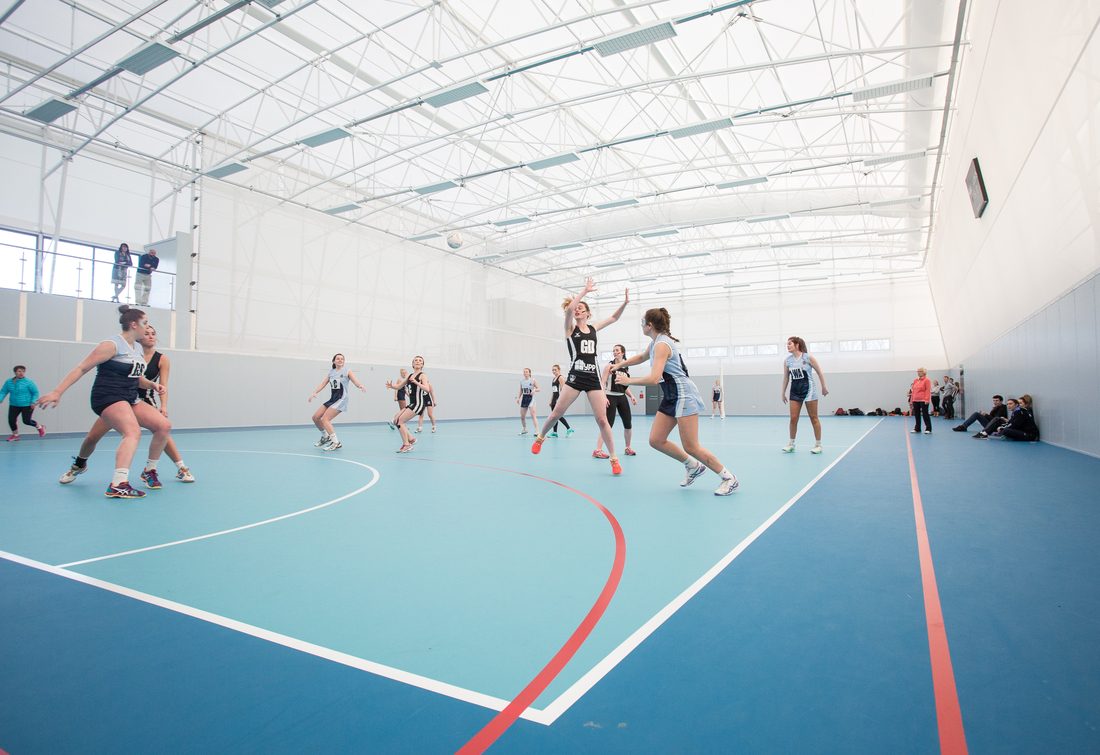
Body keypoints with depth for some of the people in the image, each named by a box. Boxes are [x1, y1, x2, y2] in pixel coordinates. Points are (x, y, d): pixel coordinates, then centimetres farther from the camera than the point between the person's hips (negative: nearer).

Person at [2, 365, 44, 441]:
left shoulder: (28, 382, -11)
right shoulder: (9, 382, 2)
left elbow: (35, 392, -7)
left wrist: (33, 402, -16)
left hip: (27, 405, -5)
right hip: (14, 405, 5)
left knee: (26, 421, -7)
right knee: (11, 420, 0)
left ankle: (40, 427, 22)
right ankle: (15, 435, 24)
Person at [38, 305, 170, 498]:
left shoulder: (138, 350, 15)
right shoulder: (112, 345, -10)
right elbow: (82, 368, -12)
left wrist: (152, 385, 4)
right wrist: (57, 392, -18)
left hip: (130, 400, 9)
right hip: (108, 397, -9)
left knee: (164, 425, -2)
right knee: (133, 432, -31)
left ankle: (149, 471, 13)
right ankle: (118, 485, -41)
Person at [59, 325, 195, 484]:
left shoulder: (162, 359, -5)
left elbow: (163, 386, -10)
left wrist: (163, 406, -23)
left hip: (145, 401, -2)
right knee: (92, 437, 2)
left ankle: (182, 468, -11)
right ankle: (79, 465, 32)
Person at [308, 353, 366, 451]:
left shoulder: (347, 371, -4)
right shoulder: (331, 372, 11)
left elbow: (356, 382, -15)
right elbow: (323, 383, 12)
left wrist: (360, 386, -37)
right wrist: (314, 393, -2)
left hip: (341, 400, -6)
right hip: (332, 399, 6)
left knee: (325, 419, -18)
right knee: (315, 417, 5)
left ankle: (336, 442, -12)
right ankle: (325, 437, 25)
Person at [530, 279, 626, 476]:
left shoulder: (593, 329, 14)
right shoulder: (570, 328, 2)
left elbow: (614, 318, 20)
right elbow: (568, 309, -16)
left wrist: (625, 303, 5)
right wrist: (585, 290, -15)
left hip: (593, 378, 2)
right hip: (575, 377, -2)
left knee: (602, 419, -2)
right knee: (557, 413, 0)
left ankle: (614, 458, 3)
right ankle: (540, 437, 28)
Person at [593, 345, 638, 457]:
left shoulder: (626, 368, 11)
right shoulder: (610, 366, -5)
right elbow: (603, 383, -10)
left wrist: (631, 396, 5)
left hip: (622, 397, 6)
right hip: (611, 397, -6)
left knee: (628, 424, 8)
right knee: (608, 424, -12)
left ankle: (628, 448, 27)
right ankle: (597, 450, -11)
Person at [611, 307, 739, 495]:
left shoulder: (661, 345, -19)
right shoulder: (656, 342, 11)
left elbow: (654, 379, -28)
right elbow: (641, 357, 34)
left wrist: (628, 381, -16)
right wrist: (618, 365, 31)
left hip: (683, 395, -9)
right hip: (670, 397, 9)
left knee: (690, 447, -9)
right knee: (655, 440, 4)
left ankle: (729, 478, 5)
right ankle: (693, 466, 20)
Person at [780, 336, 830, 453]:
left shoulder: (808, 357, -9)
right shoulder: (787, 361, 2)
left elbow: (819, 372, -1)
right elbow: (786, 377, 11)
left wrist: (823, 387, 2)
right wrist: (783, 393, 12)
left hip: (809, 389, -4)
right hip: (795, 391, 4)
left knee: (813, 418, 2)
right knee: (793, 418, 1)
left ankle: (818, 445, 11)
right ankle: (791, 444, 12)